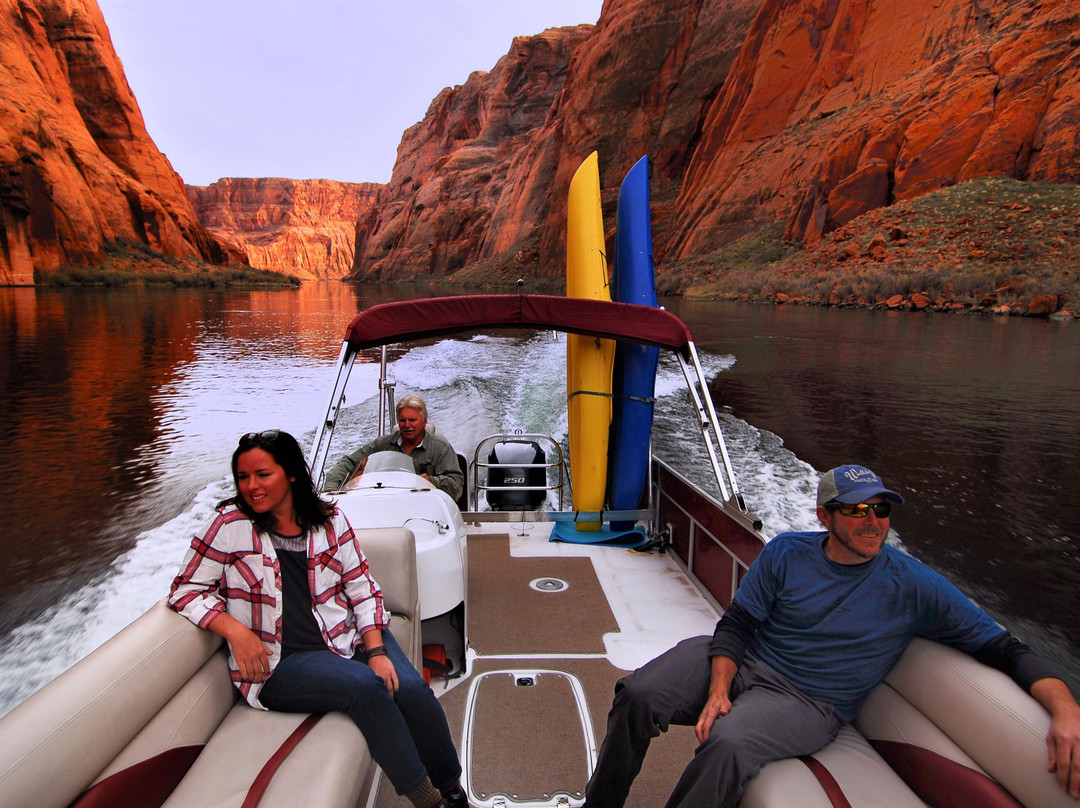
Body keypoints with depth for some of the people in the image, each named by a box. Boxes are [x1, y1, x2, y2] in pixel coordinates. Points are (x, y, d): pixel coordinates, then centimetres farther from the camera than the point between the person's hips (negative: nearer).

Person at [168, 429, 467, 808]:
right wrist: (235, 631, -14)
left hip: (347, 637, 3)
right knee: (363, 684, -29)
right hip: (280, 663, -2)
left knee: (410, 687, -22)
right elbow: (185, 589, 2)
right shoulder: (230, 527, -1)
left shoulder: (330, 521, 4)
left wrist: (376, 650, -8)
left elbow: (363, 589, 4)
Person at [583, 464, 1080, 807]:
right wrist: (718, 690, -17)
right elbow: (736, 622, -3)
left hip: (808, 703, -2)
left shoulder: (916, 588, -6)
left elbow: (1002, 648, -3)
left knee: (727, 745, -35)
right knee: (637, 695, -18)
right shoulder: (786, 553, -2)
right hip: (740, 663, 3)